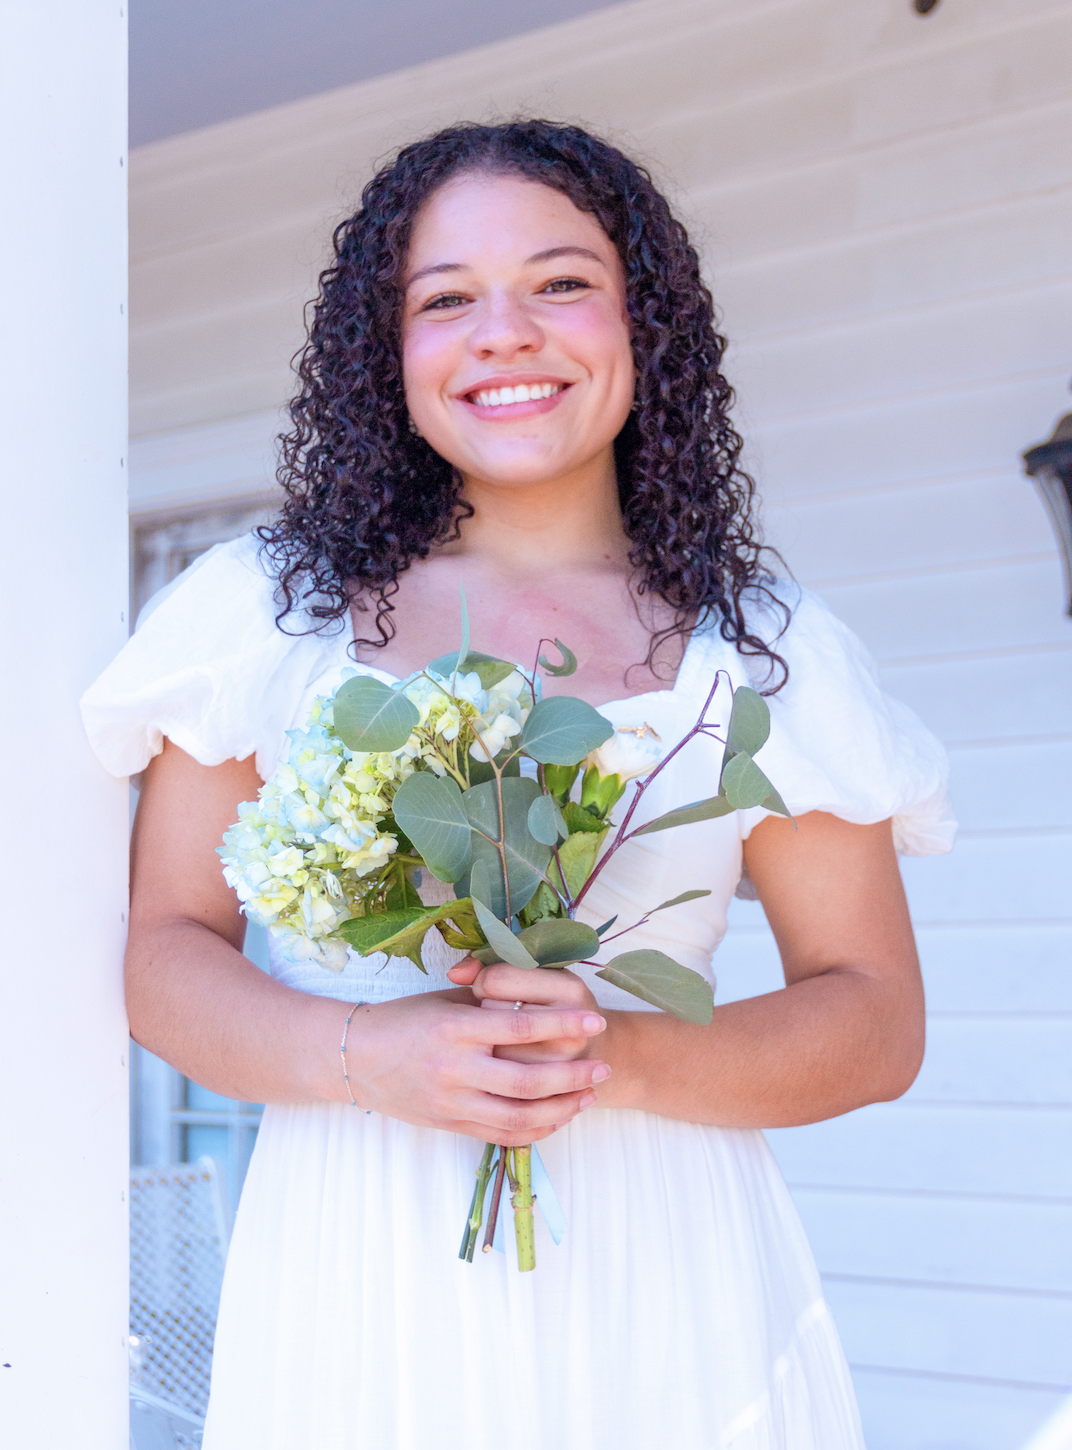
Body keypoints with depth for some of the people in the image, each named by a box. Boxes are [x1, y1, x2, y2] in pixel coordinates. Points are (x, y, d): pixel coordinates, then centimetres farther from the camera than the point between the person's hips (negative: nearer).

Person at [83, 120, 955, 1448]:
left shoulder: (764, 653, 3)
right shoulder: (272, 609, 4)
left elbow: (878, 1019, 3)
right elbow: (164, 950, 3)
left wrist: (623, 1060, -15)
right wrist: (362, 1057, -16)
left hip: (658, 1288, 0)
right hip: (355, 1280, 1)